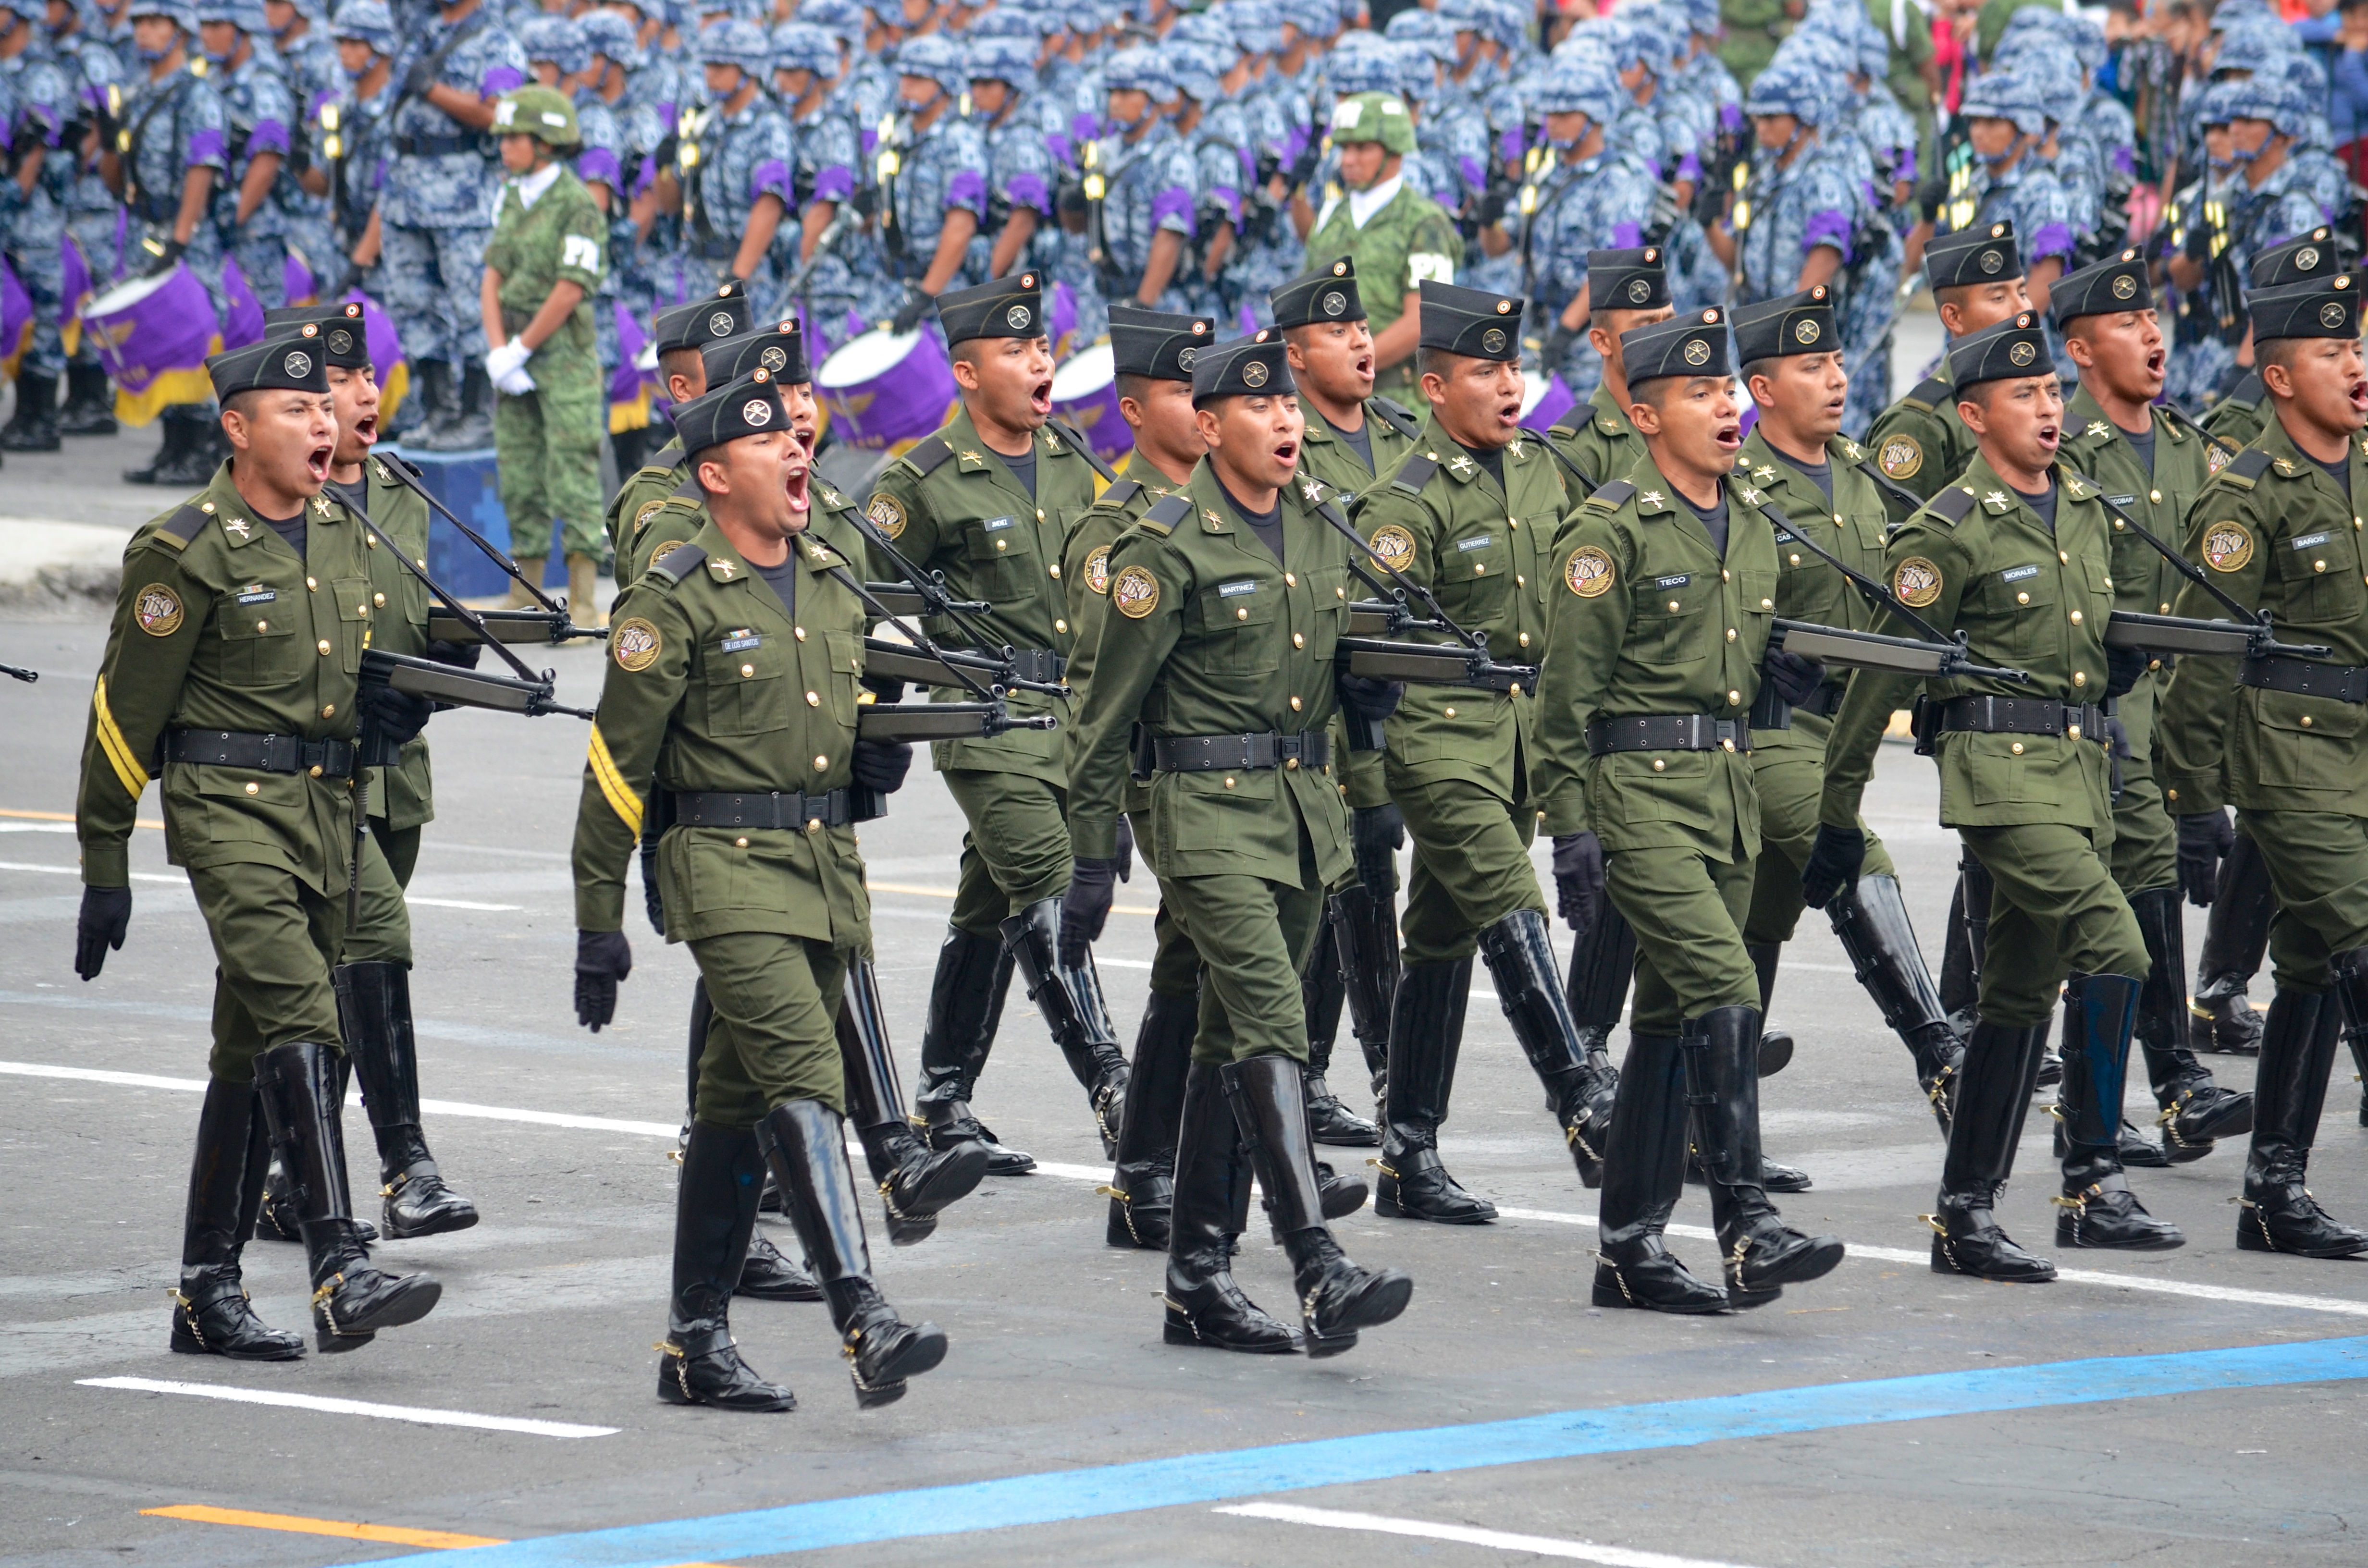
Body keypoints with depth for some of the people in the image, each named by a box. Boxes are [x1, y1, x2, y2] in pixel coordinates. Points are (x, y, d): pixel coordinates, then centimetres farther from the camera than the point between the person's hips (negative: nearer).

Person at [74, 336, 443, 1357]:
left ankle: (207, 1292, 18)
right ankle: (339, 1273, -28)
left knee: (254, 1057, 12)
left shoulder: (345, 541, 12)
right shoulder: (187, 551, -9)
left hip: (328, 816, 8)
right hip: (231, 813, -8)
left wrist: (394, 708, 4)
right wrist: (104, 869, -6)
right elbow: (125, 713, -6)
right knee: (300, 1017, -22)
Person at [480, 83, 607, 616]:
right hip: (515, 358, 7)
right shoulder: (513, 200, 10)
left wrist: (518, 352, -15)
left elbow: (570, 292, -18)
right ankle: (525, 599, 12)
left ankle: (583, 606, -10)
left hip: (565, 357, -7)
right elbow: (493, 281, 6)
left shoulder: (580, 206, -13)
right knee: (520, 479, 7)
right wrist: (498, 354, -8)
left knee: (574, 477, -9)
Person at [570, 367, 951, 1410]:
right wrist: (598, 924, -8)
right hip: (728, 867, -7)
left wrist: (880, 759, 5)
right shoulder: (675, 601, -7)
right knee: (805, 1079, -20)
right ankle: (865, 1325, -28)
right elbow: (616, 768, -6)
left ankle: (695, 1348, 18)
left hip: (830, 873, 7)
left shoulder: (835, 587, 14)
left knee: (739, 1105, 12)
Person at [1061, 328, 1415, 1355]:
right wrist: (1092, 859, -8)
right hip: (1210, 812, -7)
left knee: (1231, 1041, 12)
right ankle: (1321, 1274, -26)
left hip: (1308, 812, 7)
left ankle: (1198, 1285, 17)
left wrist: (1362, 685, 2)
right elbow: (1109, 712, -8)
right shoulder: (1168, 548, -11)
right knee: (1272, 1026, -18)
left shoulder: (1320, 528, 10)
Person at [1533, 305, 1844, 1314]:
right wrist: (1571, 824, -16)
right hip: (1639, 790, -8)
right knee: (1725, 989, -18)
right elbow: (1568, 686, -11)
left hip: (1725, 790, 8)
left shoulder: (1753, 532, 15)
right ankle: (1748, 1231, -19)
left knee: (1671, 1020, 10)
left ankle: (1630, 1247, 14)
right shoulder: (1611, 529, -9)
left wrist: (1755, 802, 21)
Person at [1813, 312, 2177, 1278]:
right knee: (2115, 948, -21)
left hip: (2082, 766, 8)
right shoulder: (1948, 533, -8)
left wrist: (2121, 665, 5)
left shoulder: (2086, 512, 15)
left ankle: (1966, 1215, 16)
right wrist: (1838, 816, -7)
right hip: (2000, 768, -8)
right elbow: (1883, 677, -7)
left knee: (2021, 997, 10)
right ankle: (2094, 1185, -16)